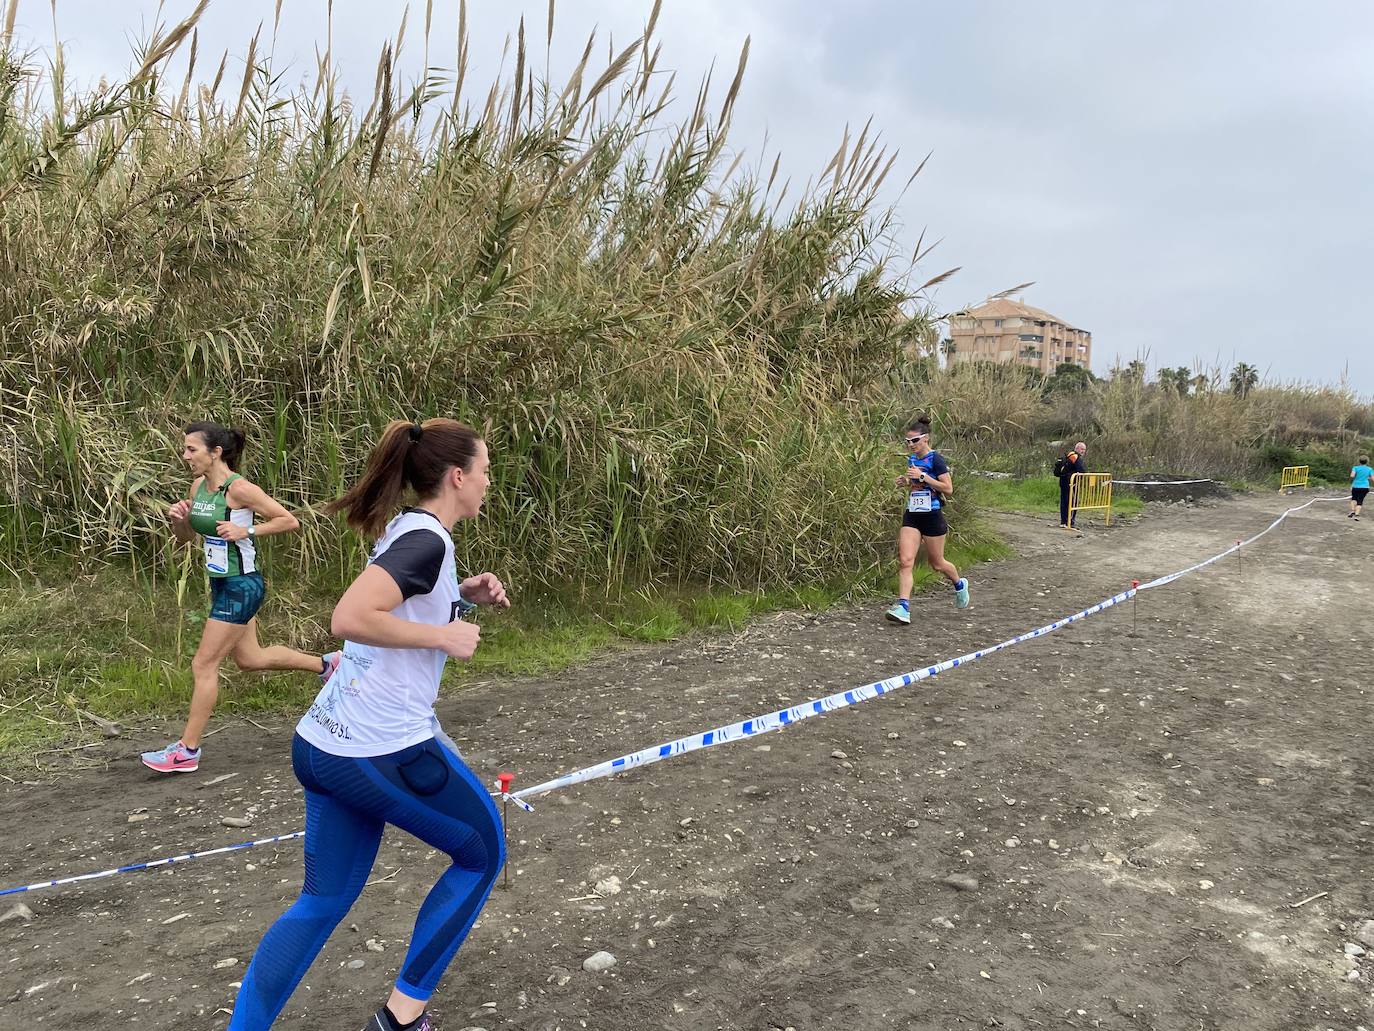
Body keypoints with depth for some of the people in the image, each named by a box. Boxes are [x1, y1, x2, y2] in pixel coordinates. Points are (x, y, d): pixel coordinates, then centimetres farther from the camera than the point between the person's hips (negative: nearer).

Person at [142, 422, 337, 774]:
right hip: (222, 584, 9)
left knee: (204, 666, -3)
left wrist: (246, 531, -25)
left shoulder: (239, 488, -19)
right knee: (250, 658, 22)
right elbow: (186, 537, 14)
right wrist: (177, 519, -7)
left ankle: (187, 751, 9)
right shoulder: (198, 486, 4)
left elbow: (289, 521, -16)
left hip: (242, 586, -9)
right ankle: (324, 664, 38)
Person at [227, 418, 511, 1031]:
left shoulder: (404, 529, 11)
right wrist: (445, 635, -18)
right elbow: (350, 618, -28)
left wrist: (465, 595, 10)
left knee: (324, 900, 18)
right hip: (388, 751, -9)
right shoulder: (427, 539, -17)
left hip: (322, 746, 9)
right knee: (481, 854, 14)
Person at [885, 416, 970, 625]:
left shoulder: (935, 459, -11)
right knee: (905, 560, -10)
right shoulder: (911, 459, 10)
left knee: (936, 563, 10)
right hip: (912, 516, 6)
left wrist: (922, 476, -22)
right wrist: (905, 482, 3)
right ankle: (903, 607, -15)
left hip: (932, 516, -6)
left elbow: (948, 489, -16)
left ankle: (959, 584, 41)